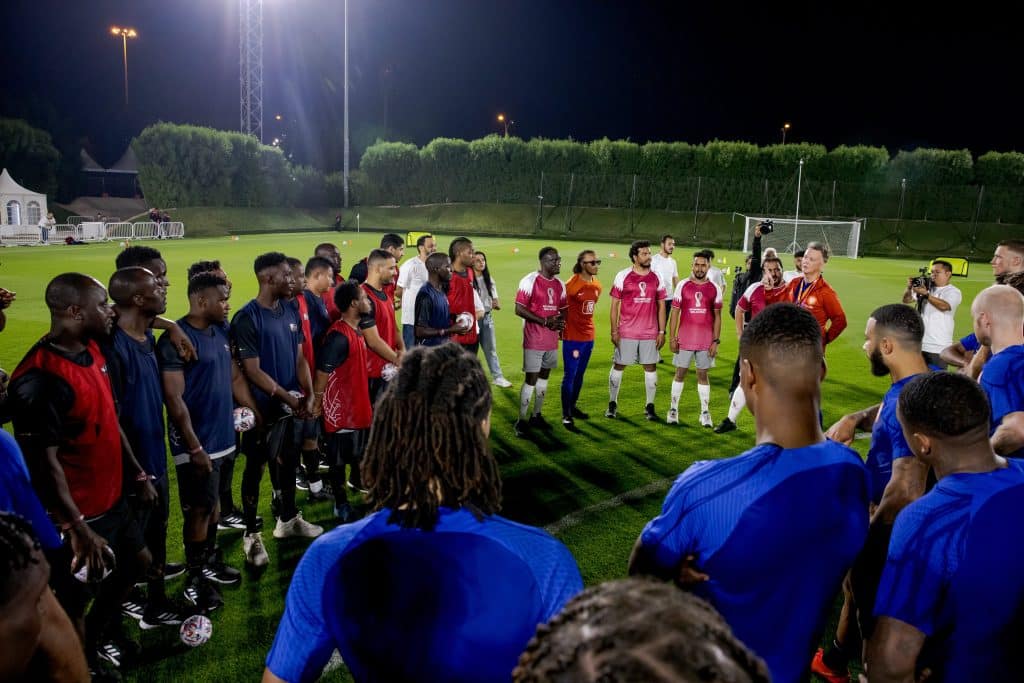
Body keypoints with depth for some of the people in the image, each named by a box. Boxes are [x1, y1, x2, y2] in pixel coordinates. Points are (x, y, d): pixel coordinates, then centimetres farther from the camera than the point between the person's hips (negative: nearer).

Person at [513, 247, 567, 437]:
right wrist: (544, 321, -19)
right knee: (531, 379, -5)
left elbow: (563, 309, 18)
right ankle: (521, 420, 4)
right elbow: (519, 309, -15)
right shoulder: (530, 281, -12)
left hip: (552, 340, 7)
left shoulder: (560, 284, 10)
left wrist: (560, 321, -6)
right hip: (534, 341, -7)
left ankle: (536, 415, 25)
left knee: (544, 376, 13)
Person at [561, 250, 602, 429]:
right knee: (570, 375, -1)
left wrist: (587, 326, 13)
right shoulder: (572, 284, -16)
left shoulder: (597, 285, 6)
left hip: (589, 336, 7)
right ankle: (566, 415, 6)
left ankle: (573, 406, 31)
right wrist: (562, 327, -7)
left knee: (580, 374, 16)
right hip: (572, 337, -7)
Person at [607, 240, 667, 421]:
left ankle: (650, 406, 15)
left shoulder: (656, 278, 6)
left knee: (651, 367, 5)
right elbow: (614, 305, -1)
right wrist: (614, 331, -5)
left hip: (650, 333, 2)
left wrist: (662, 332, 3)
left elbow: (661, 307, 9)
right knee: (618, 365, 4)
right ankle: (612, 404, 17)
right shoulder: (623, 276, -2)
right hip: (626, 332, -2)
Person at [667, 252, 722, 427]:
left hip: (706, 341, 1)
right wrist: (672, 338, -4)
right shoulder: (682, 286, -1)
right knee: (680, 373, 6)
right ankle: (673, 410, 16)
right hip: (684, 340, -1)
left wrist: (716, 341, -2)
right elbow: (674, 313, 0)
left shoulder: (714, 289, 2)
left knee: (703, 375, 7)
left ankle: (705, 413, 14)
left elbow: (717, 317, 5)